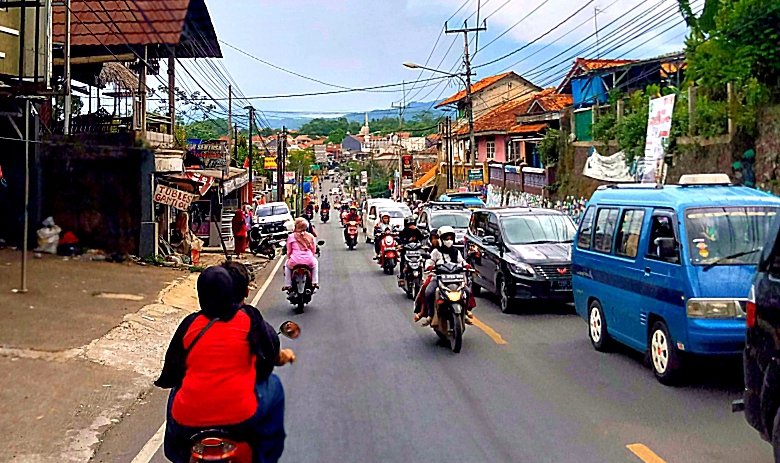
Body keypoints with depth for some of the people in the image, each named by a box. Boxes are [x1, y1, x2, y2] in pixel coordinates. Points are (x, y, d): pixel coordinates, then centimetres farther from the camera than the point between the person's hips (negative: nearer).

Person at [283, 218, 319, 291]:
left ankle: (287, 284, 23)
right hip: (309, 262, 1)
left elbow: (289, 251, 7)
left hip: (295, 262, -1)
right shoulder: (310, 236, 7)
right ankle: (315, 282, 24)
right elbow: (314, 251, 13)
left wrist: (289, 258, 27)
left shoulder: (291, 237, 2)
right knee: (315, 262, 37)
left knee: (287, 265, 34)